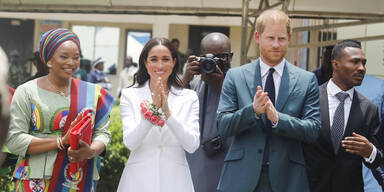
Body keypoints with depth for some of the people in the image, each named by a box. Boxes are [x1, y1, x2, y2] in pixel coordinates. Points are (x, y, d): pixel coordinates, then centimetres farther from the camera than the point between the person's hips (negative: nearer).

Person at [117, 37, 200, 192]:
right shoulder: (129, 95, 0)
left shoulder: (189, 98, 2)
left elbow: (192, 146, -8)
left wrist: (168, 113, -18)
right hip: (139, 179, -1)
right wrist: (153, 109, -19)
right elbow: (130, 143, -10)